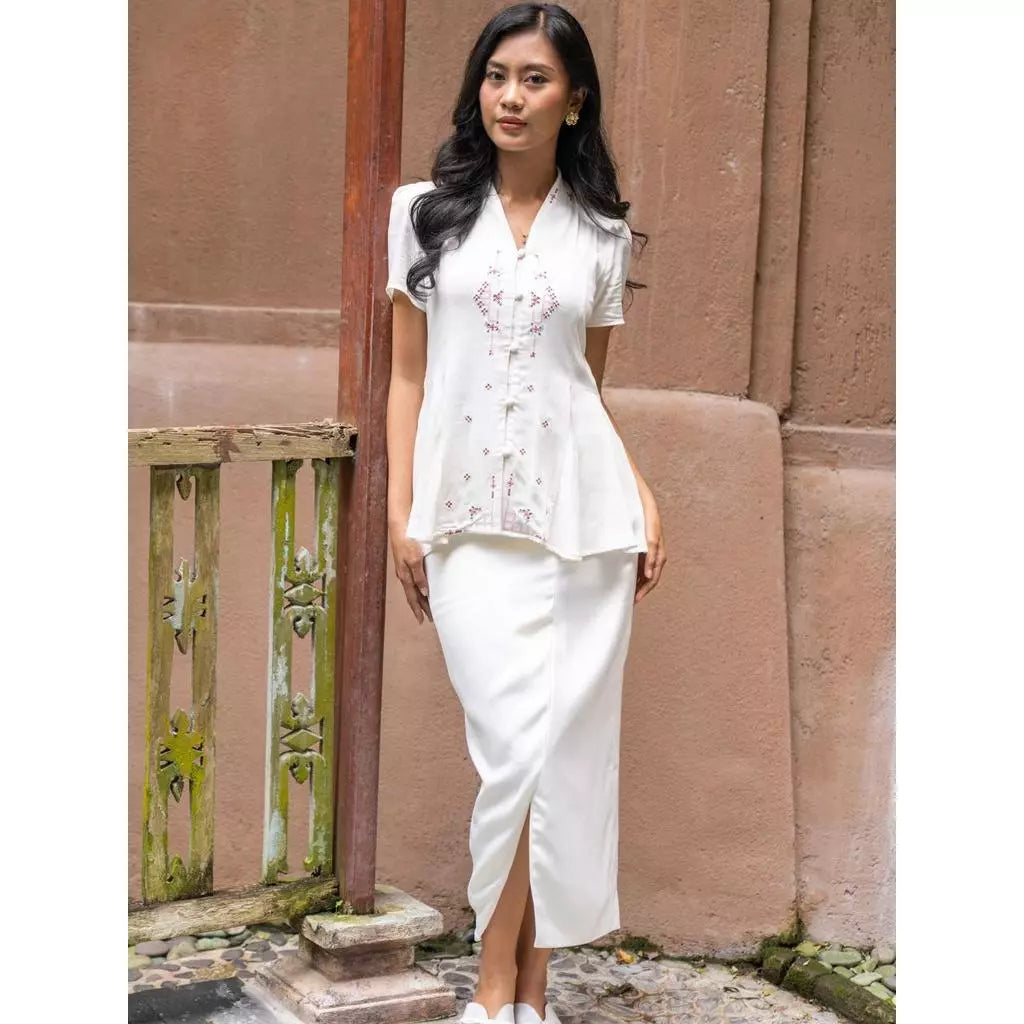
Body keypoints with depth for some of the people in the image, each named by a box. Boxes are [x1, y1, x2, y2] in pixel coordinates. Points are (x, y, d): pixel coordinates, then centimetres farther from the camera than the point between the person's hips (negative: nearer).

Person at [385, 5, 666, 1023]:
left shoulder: (603, 234, 10)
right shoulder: (426, 212, 8)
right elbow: (408, 375, 8)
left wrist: (645, 498, 3)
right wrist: (401, 516, 1)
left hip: (582, 517, 2)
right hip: (471, 519, -1)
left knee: (567, 749, 0)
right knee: (518, 746, -10)